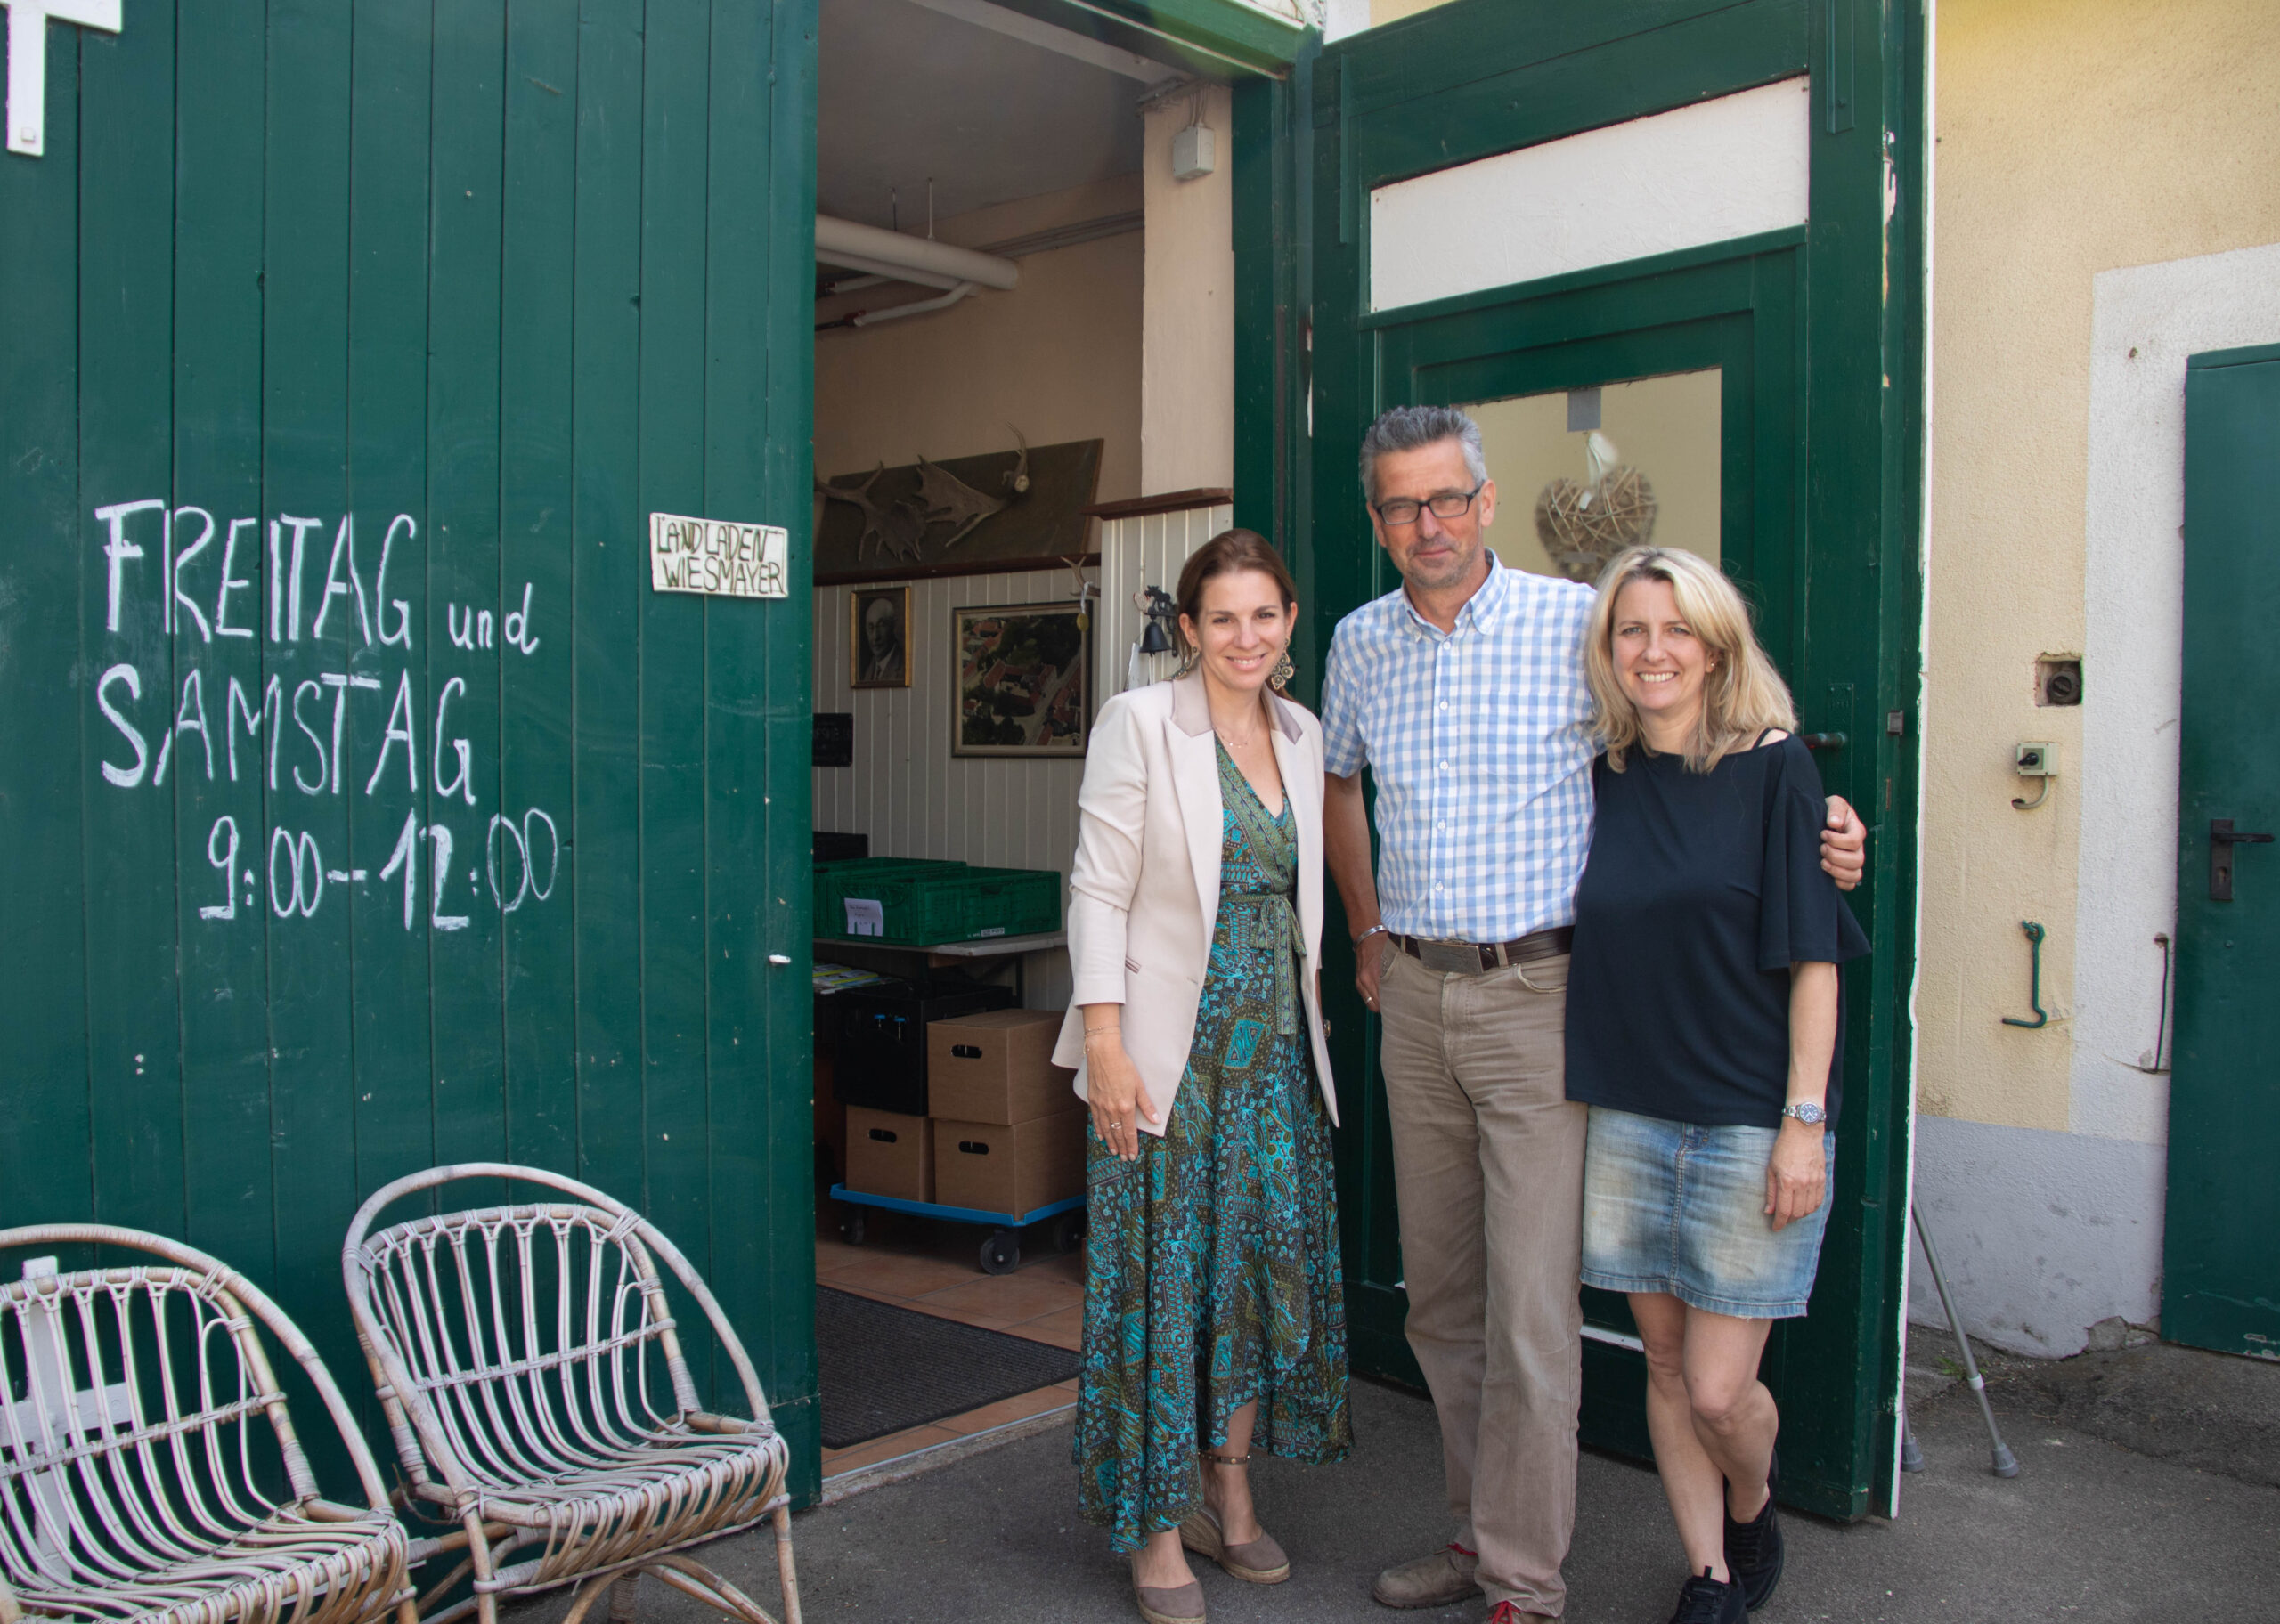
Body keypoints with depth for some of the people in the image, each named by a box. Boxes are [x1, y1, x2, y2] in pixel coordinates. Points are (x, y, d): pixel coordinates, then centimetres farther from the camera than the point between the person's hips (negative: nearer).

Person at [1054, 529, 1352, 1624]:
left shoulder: (1303, 735, 9)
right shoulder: (1140, 723, -8)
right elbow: (1099, 891, -11)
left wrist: (1307, 1013, 13)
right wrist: (1104, 1046, -17)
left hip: (1275, 1042, 6)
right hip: (1167, 1045, -6)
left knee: (1271, 1258, 11)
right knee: (1163, 1273, 1)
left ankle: (1228, 1496, 30)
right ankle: (1156, 1532, 17)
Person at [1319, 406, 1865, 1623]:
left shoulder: (1577, 622, -7)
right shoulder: (1360, 642, 8)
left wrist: (1812, 817, -12)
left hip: (1539, 992, -5)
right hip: (1414, 1000, 6)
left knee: (1530, 1306, -6)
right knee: (1438, 1295, 14)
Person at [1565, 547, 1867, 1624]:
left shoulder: (1772, 767, -7)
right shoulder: (1601, 778, 6)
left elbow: (1812, 959, -8)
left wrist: (1804, 1120, -12)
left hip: (1749, 1122, -4)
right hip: (1629, 1118, 4)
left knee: (1720, 1391, -1)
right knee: (1667, 1368, 12)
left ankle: (1753, 1512, 32)